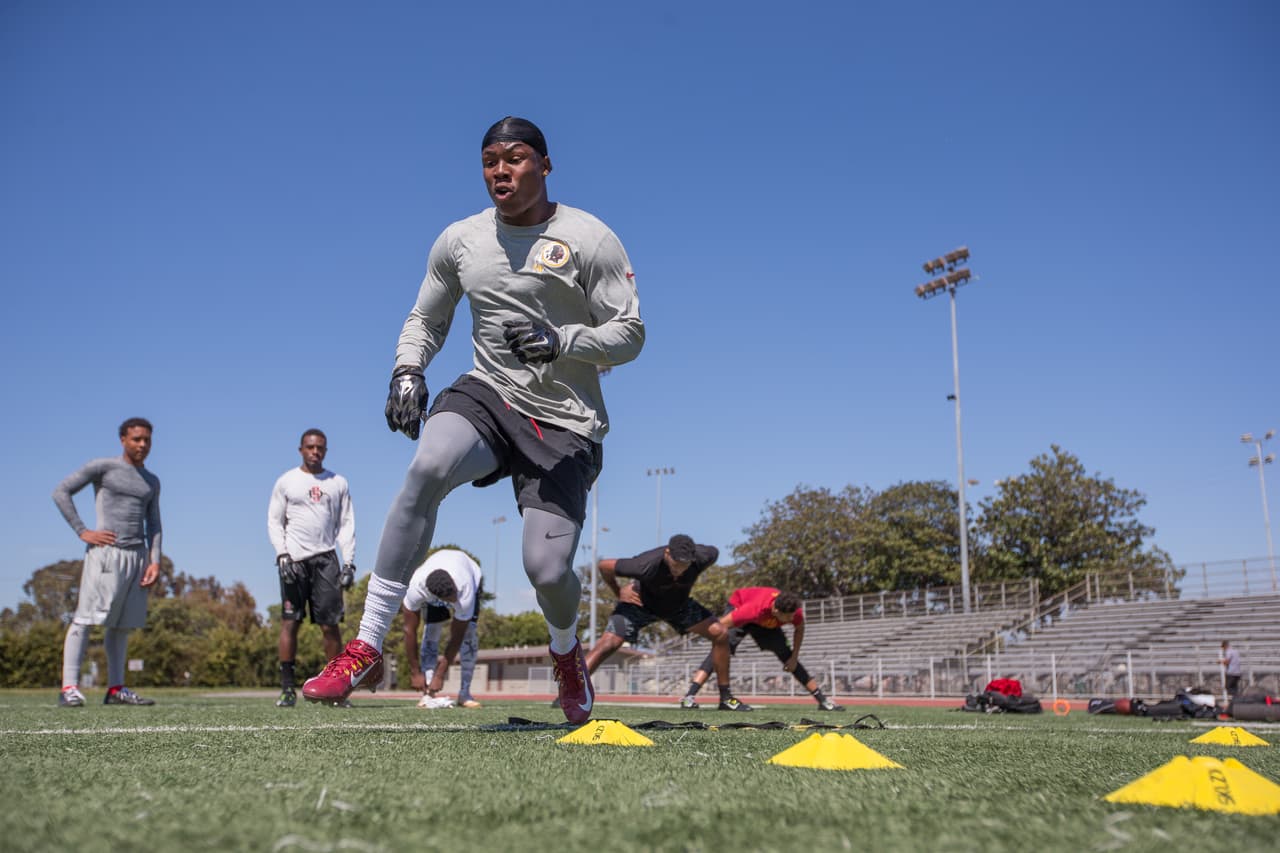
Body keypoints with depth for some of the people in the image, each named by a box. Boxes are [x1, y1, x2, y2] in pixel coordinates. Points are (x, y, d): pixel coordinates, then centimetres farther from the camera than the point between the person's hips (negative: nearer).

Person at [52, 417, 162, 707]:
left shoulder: (152, 482, 18)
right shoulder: (102, 467, 2)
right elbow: (61, 492, 0)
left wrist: (155, 561, 5)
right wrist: (82, 531, -8)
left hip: (137, 556, 5)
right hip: (106, 551, -5)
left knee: (123, 623, 6)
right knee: (86, 617, -9)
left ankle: (115, 688, 10)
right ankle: (69, 687, -11)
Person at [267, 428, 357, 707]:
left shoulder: (338, 483, 11)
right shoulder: (286, 481, 7)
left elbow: (347, 524, 9)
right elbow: (274, 522, 5)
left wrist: (349, 563, 0)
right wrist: (282, 555, -8)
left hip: (326, 559, 1)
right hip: (294, 559, -1)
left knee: (331, 624, -2)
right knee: (290, 622, -2)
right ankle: (287, 687, 3)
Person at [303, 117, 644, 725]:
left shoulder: (589, 240, -6)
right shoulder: (460, 240, 6)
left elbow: (630, 332, -7)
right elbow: (426, 319, 18)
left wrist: (562, 340, -24)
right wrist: (407, 371, -3)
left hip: (563, 423, -2)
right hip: (488, 396, 2)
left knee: (548, 570, -10)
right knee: (428, 468, -32)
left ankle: (566, 650, 30)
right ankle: (367, 646, -22)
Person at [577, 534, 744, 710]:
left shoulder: (702, 557, -31)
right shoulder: (647, 565, -41)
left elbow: (714, 553, -2)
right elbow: (603, 565, -27)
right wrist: (618, 592, -12)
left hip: (678, 605, 4)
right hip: (641, 603, -4)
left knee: (720, 634, -8)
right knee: (608, 644, -22)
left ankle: (726, 698, 6)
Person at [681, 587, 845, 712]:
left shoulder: (794, 611, -32)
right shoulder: (755, 608, -47)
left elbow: (799, 629, -6)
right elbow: (722, 625, -38)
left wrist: (794, 657, -8)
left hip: (767, 624, 5)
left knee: (788, 657, 0)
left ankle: (823, 701, 7)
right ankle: (689, 698, -32)